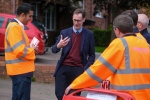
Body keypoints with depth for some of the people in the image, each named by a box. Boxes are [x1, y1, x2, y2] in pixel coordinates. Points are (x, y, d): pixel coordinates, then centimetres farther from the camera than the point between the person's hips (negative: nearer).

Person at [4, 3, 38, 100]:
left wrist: (30, 48, 7)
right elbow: (19, 51, -24)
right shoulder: (14, 27, -16)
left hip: (21, 69, 11)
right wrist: (32, 50, -7)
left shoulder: (17, 26, 17)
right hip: (21, 70, -11)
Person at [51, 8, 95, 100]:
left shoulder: (89, 34, 5)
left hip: (78, 70, -1)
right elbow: (54, 50, 5)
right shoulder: (64, 32, 8)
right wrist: (58, 46, -19)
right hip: (63, 68, 1)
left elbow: (92, 55, 8)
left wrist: (85, 69, -5)